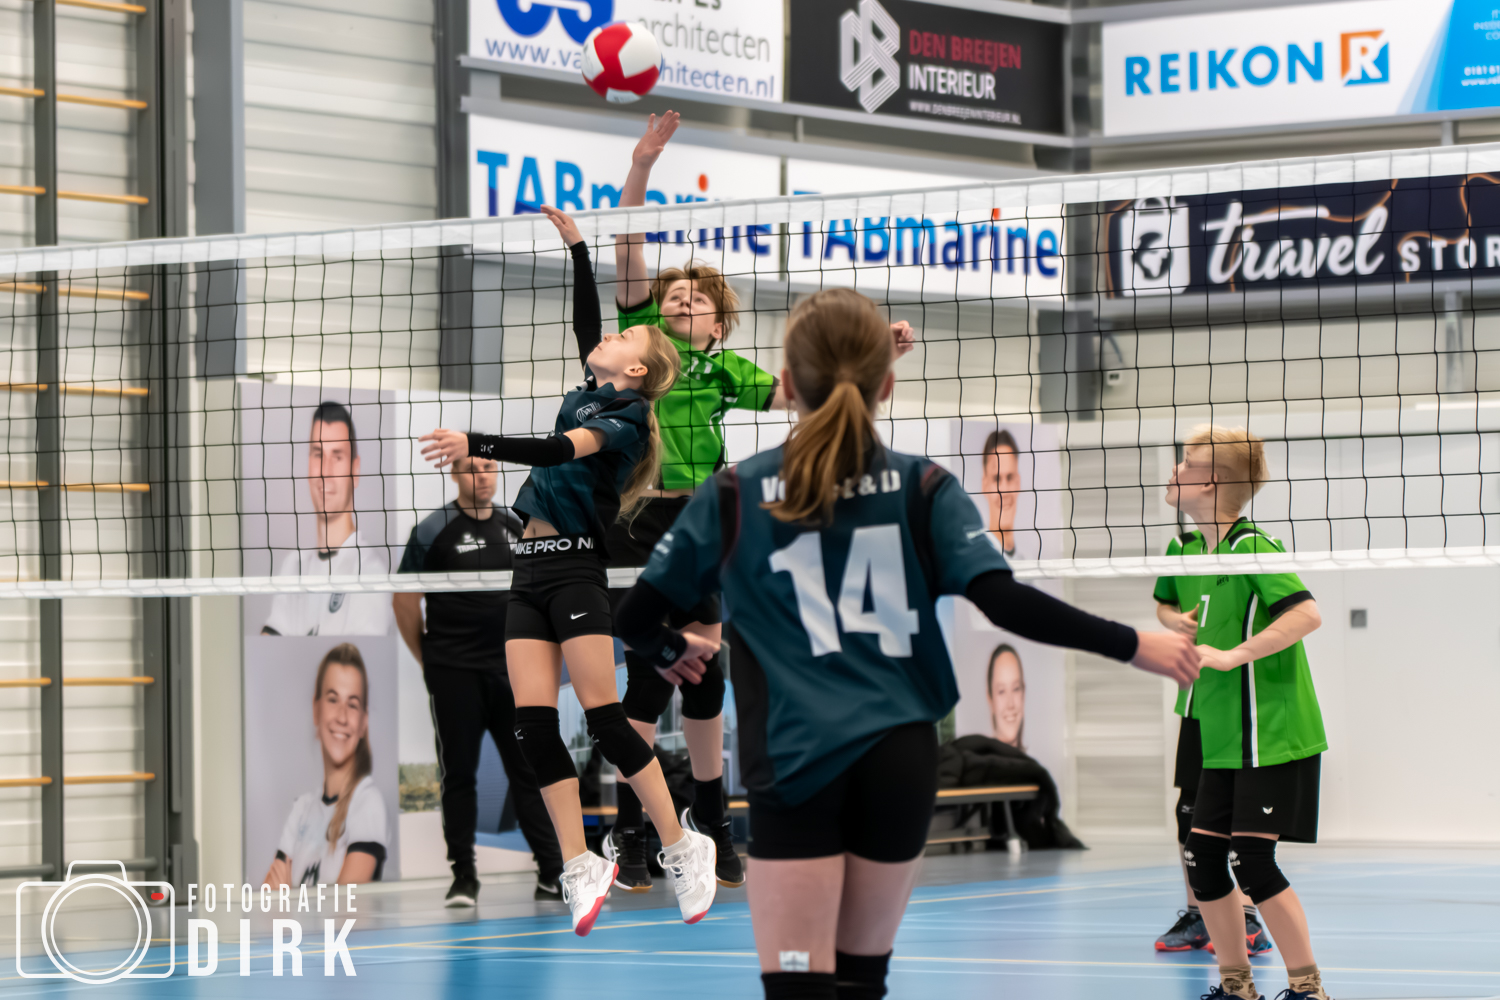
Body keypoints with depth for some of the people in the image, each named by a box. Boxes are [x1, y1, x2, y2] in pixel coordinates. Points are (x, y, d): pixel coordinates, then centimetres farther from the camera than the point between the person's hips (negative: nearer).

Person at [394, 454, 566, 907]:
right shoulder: (433, 531, -3)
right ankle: (464, 878, 6)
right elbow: (404, 599, 0)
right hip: (453, 674, -4)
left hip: (511, 669, 4)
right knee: (458, 775, 0)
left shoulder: (516, 527, 10)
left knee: (529, 769, 3)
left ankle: (552, 874, 6)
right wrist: (427, 657, 2)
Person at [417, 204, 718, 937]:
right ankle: (581, 869, -1)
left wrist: (473, 446, -31)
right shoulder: (593, 396, 16)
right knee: (533, 722, -2)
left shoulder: (623, 419, -7)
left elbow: (558, 451, -22)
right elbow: (585, 322, 25)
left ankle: (681, 848, 0)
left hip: (574, 566, -8)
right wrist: (575, 245, 21)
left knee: (604, 718, -10)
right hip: (531, 570, 8)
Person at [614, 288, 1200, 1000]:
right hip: (900, 760, 2)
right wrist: (1134, 645, -1)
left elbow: (636, 619, 4)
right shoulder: (923, 490, 2)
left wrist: (670, 652, 28)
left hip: (796, 762, -2)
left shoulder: (733, 498, 1)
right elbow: (1004, 601, -9)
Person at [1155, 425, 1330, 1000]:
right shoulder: (1182, 548, 9)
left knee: (1250, 859, -10)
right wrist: (1179, 620, 6)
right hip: (1220, 736, 8)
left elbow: (1307, 613, -28)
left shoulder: (1252, 548, -16)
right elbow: (1165, 604, 30)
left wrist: (1232, 655, -27)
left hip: (1272, 733, -8)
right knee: (1202, 854, 6)